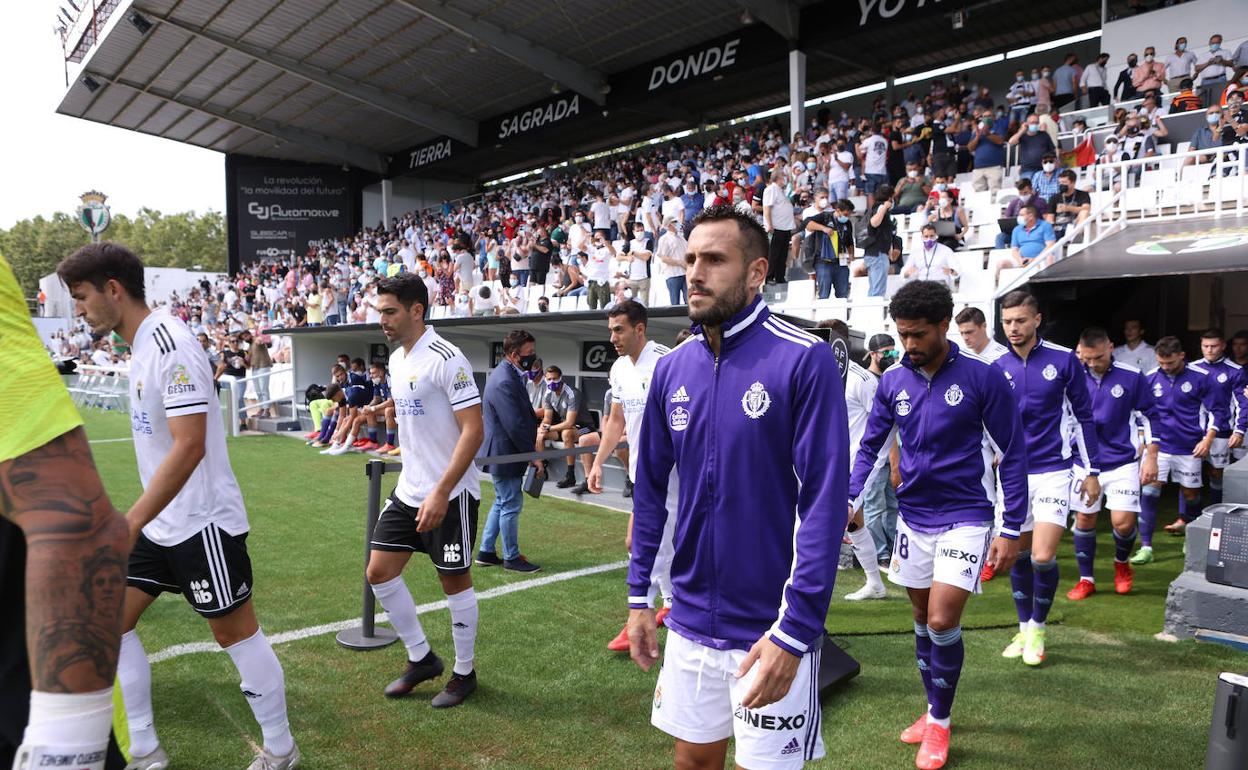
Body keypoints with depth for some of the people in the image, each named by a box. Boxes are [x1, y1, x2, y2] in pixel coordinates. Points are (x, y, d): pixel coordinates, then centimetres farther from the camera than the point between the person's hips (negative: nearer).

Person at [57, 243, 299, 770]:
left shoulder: (170, 344, -19)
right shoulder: (139, 346, 10)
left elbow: (189, 445, -26)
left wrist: (130, 522, -25)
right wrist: (138, 521, 20)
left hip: (202, 524, -9)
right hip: (159, 523, 9)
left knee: (236, 634, 2)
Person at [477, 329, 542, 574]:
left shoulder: (508, 375, 10)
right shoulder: (504, 381, -24)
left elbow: (522, 417, 18)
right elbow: (515, 425, -26)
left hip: (502, 453, 11)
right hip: (504, 453, -11)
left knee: (502, 503, 19)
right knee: (511, 504, 1)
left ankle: (486, 553, 27)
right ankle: (511, 558, 14)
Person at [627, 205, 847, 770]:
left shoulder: (804, 361, -14)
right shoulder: (672, 369, 3)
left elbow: (824, 501, -17)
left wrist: (794, 631, -20)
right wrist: (639, 594, 8)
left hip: (770, 632, -5)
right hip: (689, 622, 5)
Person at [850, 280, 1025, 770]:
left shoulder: (982, 377, -12)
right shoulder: (892, 382, -1)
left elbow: (1014, 454, -7)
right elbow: (871, 447, 6)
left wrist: (1012, 530, -9)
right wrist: (849, 499, -10)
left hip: (964, 518, -4)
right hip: (912, 518, 4)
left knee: (942, 621, -10)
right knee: (923, 619, 14)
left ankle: (940, 722, 14)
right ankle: (933, 711, 34)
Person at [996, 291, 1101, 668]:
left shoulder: (1064, 360, -5)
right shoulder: (997, 369, 1)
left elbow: (1083, 416, 2)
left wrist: (1093, 471, 2)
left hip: (1053, 471, -2)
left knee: (1042, 557, -10)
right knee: (1019, 556, 10)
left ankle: (1038, 629, 13)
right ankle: (1024, 630, 28)